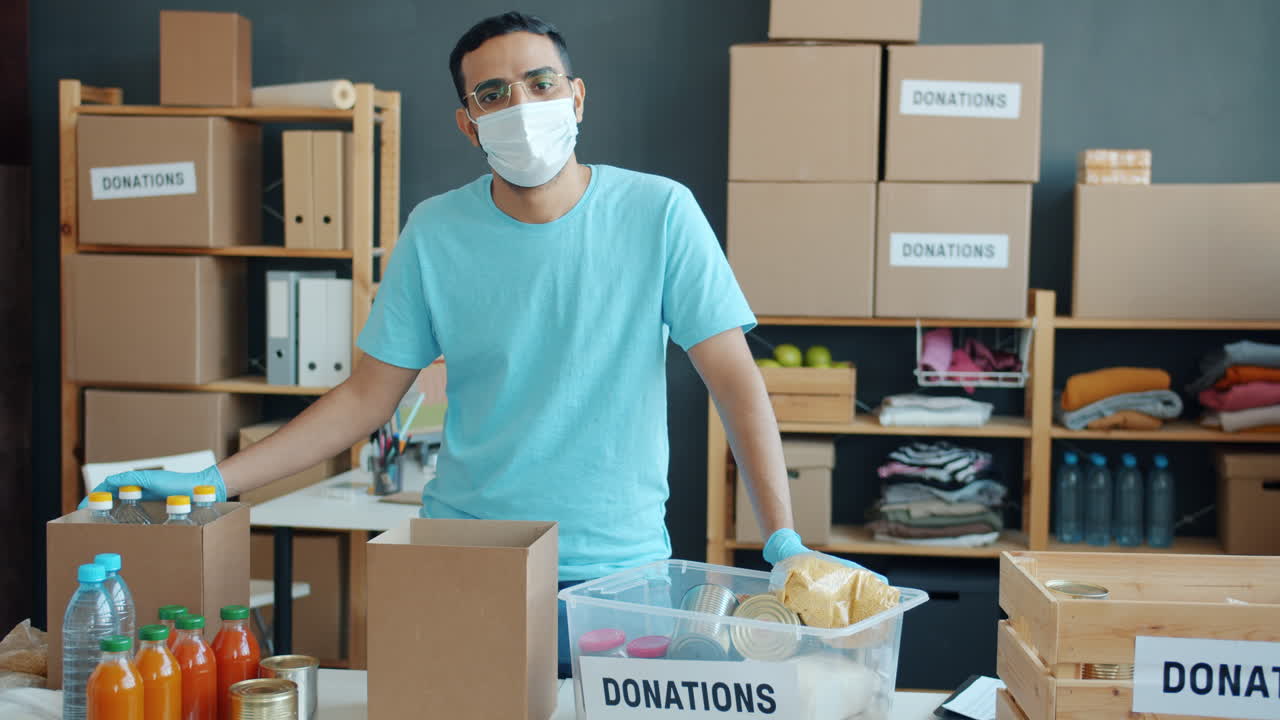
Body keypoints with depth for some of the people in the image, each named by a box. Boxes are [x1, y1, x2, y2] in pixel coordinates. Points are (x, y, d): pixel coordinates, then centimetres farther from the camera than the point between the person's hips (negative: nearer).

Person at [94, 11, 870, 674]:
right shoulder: (435, 232, -1)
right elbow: (366, 397, 3)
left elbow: (735, 381, -8)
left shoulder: (659, 214, -7)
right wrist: (213, 482, -3)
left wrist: (783, 540, -17)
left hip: (618, 569, -1)